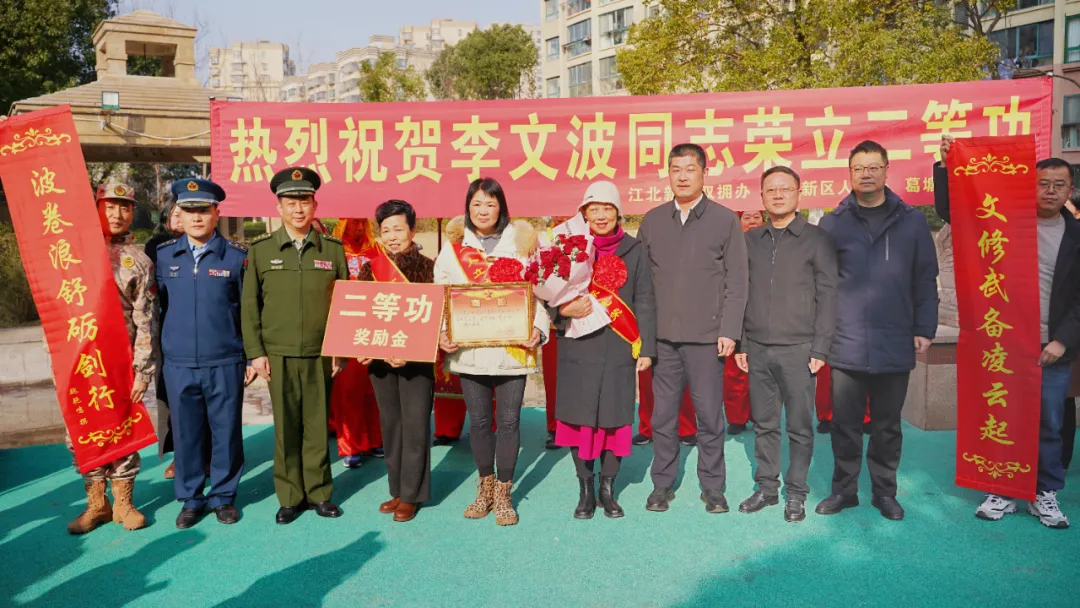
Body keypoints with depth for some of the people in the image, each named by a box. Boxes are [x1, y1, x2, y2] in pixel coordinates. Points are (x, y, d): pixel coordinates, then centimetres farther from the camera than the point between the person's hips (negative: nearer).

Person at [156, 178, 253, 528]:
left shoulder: (236, 257, 0)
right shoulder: (163, 256, 5)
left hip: (225, 365, -1)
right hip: (178, 365, 2)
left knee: (226, 432, 7)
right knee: (186, 434, 10)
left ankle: (224, 496, 24)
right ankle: (190, 499, 26)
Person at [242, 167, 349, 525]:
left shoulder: (333, 250, 7)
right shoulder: (260, 250, 5)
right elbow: (249, 305, 5)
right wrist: (256, 352, -2)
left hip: (320, 355, 0)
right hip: (279, 356, 0)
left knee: (318, 425, 5)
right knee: (286, 428, 4)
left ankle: (319, 493, 19)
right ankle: (289, 497, 17)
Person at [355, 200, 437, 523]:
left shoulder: (427, 268, -5)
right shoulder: (370, 268, 5)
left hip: (416, 358, -4)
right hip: (379, 357, 4)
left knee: (414, 424, 2)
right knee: (390, 423, 12)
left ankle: (411, 494, 14)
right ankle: (397, 489, 24)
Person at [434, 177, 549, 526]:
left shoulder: (521, 241, 5)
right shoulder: (453, 245, 8)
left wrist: (538, 328, -11)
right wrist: (441, 332, -8)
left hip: (512, 348, -1)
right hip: (468, 349, 1)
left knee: (508, 420, 3)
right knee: (478, 420, 10)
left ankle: (503, 493, 17)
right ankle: (485, 488, 27)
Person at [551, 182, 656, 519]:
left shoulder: (634, 250, 4)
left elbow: (645, 301, 4)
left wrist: (646, 348, 0)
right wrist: (564, 309, -17)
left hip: (619, 349, 0)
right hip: (578, 348, 0)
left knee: (615, 418, 5)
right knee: (579, 418, 3)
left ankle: (607, 490, 21)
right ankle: (586, 491, 18)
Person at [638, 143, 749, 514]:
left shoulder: (725, 221, 3)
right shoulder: (652, 221, 10)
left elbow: (736, 282, 0)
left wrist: (729, 331, -7)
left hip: (706, 336, -2)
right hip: (661, 336, 2)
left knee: (709, 415, 5)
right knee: (662, 416, 8)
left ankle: (712, 487, 19)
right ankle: (662, 485, 21)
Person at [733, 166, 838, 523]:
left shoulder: (817, 239, 1)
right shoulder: (750, 240, 11)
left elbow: (827, 296, -2)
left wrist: (820, 349, -7)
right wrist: (740, 344, 7)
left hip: (797, 349, -3)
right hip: (757, 349, 3)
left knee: (799, 426, 4)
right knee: (763, 423, 10)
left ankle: (796, 493, 16)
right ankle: (766, 487, 22)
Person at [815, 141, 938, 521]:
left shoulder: (911, 221, 5)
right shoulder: (832, 224, 3)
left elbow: (925, 281, 6)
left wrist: (924, 329, 0)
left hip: (895, 345, 0)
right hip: (846, 345, 0)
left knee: (887, 425, 12)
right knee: (845, 424, 8)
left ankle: (885, 491, 26)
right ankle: (844, 489, 23)